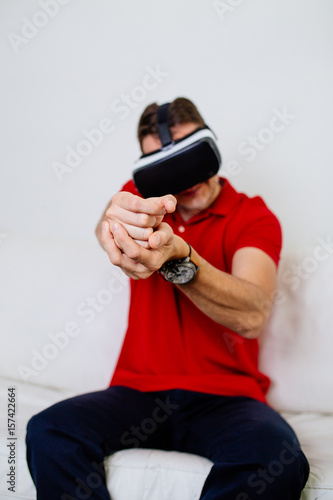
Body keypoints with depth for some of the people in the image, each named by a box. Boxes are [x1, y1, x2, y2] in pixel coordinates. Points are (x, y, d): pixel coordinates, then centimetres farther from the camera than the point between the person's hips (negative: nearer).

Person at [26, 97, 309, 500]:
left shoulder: (254, 216, 0)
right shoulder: (141, 195, 10)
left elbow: (252, 316, -19)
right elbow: (108, 225, -17)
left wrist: (177, 258, -36)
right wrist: (118, 219, -44)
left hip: (225, 397, -1)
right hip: (138, 390, 2)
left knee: (279, 459, -32)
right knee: (49, 433, -25)